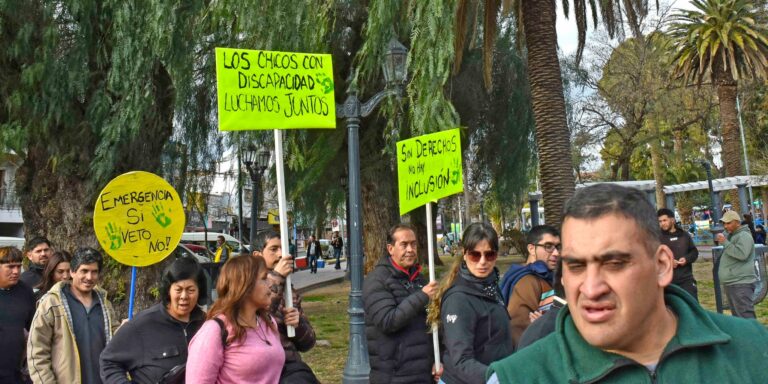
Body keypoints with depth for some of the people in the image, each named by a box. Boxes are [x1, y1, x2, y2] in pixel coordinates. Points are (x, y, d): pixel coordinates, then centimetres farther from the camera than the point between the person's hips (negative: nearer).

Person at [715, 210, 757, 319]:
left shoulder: (744, 235, -10)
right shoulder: (731, 236, 20)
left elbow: (742, 254, -25)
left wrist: (725, 243, -22)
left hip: (741, 284, -10)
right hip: (731, 283, 10)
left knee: (745, 316, -14)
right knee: (737, 315, 13)